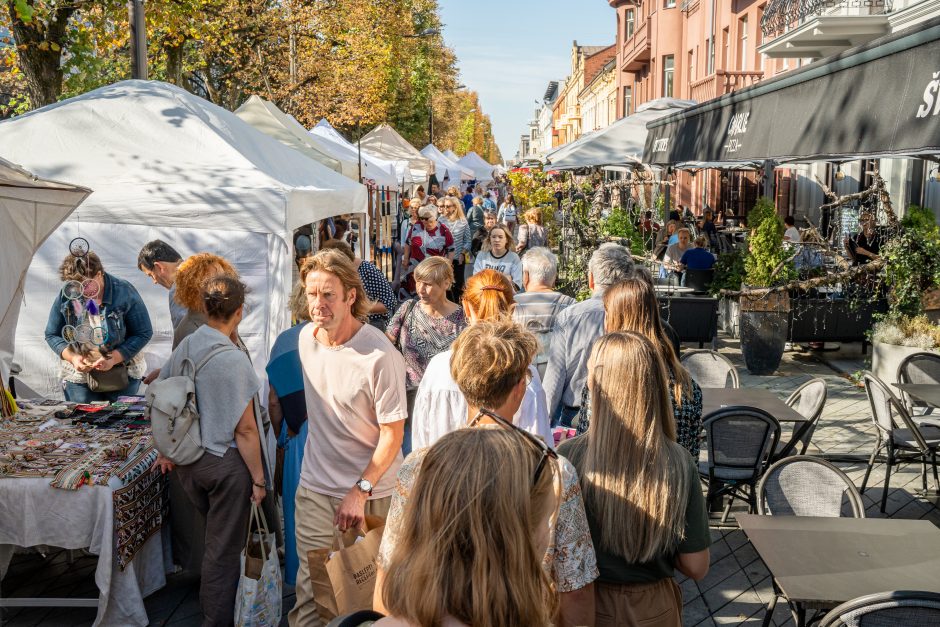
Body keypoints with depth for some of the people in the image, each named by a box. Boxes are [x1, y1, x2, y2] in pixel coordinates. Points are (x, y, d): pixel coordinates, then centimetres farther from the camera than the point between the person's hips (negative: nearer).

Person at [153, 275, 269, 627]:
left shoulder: (184, 347, -3)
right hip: (226, 463, -7)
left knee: (213, 536, 26)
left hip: (189, 461, 7)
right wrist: (258, 479, -10)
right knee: (224, 550, 10)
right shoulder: (234, 360, -22)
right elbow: (245, 429, -20)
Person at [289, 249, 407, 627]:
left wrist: (361, 490, -18)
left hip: (371, 492, -4)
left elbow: (392, 432, -17)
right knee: (311, 589, 6)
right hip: (315, 486, 5)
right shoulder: (306, 338, 0)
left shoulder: (380, 355, -21)